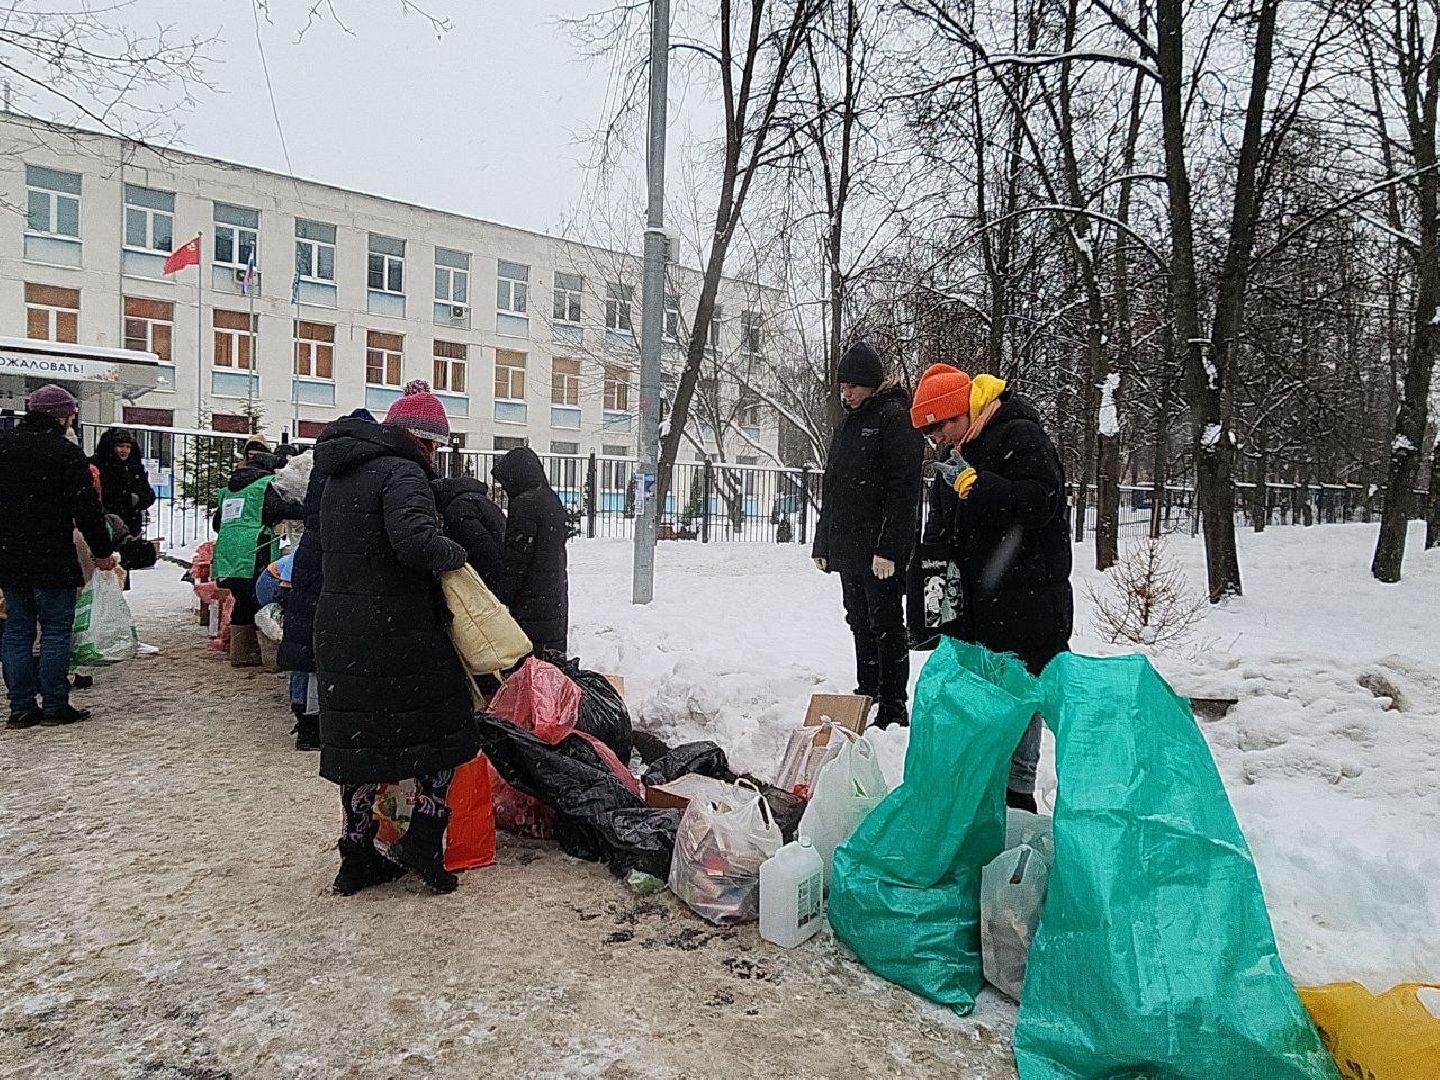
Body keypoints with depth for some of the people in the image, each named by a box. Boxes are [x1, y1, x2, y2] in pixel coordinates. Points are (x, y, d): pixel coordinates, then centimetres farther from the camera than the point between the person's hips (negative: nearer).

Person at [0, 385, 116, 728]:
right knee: (56, 631, 1)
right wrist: (103, 551, -5)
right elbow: (86, 508, -13)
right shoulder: (66, 452, -12)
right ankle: (55, 706, 5)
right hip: (52, 559, -7)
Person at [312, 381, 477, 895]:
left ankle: (357, 858, 24)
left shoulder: (339, 476, 16)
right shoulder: (402, 473, -13)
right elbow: (416, 542, -30)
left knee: (358, 737, 15)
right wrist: (454, 552, -12)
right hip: (398, 636, -8)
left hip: (337, 634, 8)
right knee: (443, 722, 10)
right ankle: (423, 839, 7)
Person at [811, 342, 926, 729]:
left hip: (881, 550, -8)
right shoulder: (849, 422, 18)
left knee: (885, 626, -2)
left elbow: (903, 489, -17)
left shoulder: (896, 418, -8)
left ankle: (893, 708, 6)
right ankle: (866, 697, 27)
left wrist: (888, 548, -22)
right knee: (860, 624, 15)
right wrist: (823, 543, 19)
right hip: (847, 546, 8)